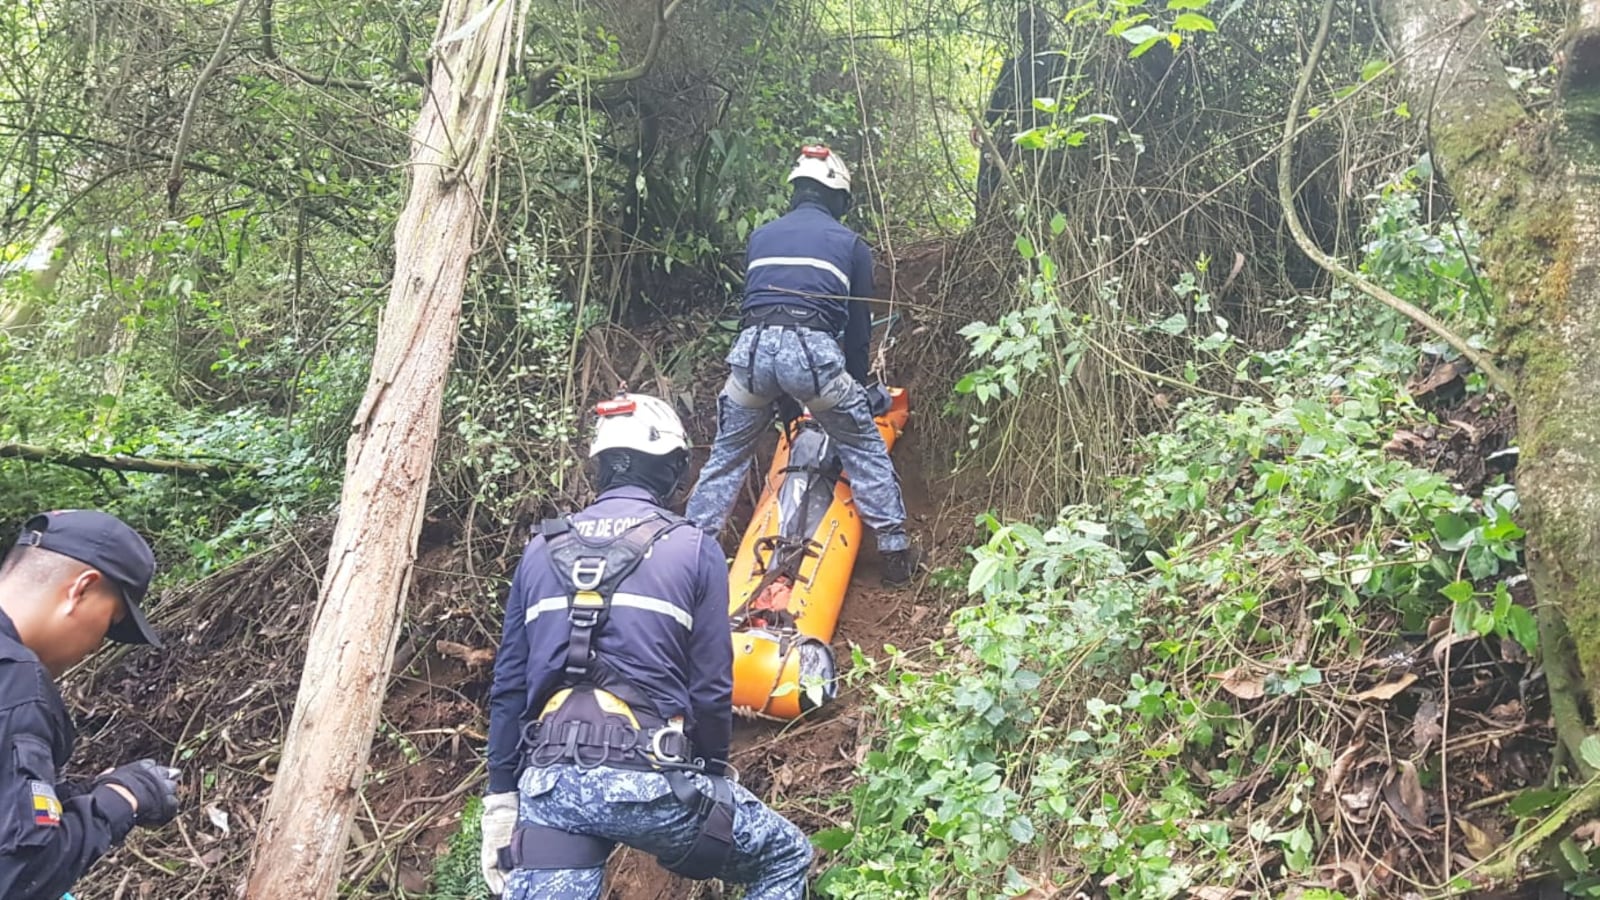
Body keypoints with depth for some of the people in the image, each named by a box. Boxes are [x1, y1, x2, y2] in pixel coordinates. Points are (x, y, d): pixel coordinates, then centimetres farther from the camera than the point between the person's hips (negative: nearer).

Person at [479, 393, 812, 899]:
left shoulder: (541, 551, 14)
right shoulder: (694, 550, 3)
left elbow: (508, 684, 12)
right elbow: (711, 687, 1)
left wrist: (500, 799, 16)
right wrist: (712, 777, 15)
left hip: (548, 782, 4)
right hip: (648, 777, -3)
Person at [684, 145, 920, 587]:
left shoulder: (760, 236, 26)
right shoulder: (850, 243, 18)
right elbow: (858, 323, 20)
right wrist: (861, 384, 33)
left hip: (752, 348, 3)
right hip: (813, 351, -2)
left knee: (727, 454, 20)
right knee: (864, 449, 15)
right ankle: (896, 552, 14)